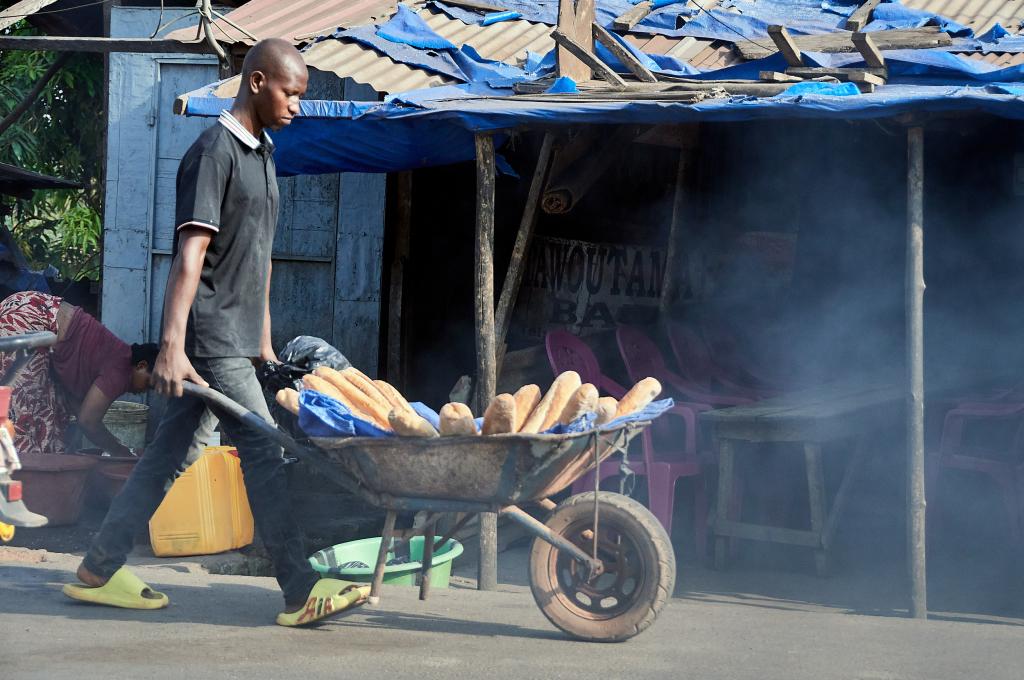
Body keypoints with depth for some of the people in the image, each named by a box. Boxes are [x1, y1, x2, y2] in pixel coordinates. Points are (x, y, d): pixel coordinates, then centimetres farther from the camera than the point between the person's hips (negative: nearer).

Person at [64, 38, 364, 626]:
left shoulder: (263, 154, 17)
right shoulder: (215, 152, -12)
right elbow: (190, 254, -19)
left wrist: (265, 338, 23)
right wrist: (172, 347, -24)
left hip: (237, 340, 9)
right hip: (211, 338, -9)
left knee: (168, 451, 11)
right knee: (265, 453, -9)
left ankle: (100, 571, 17)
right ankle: (301, 591, -7)